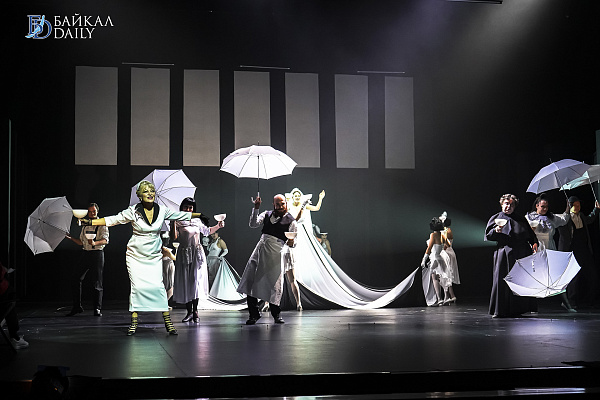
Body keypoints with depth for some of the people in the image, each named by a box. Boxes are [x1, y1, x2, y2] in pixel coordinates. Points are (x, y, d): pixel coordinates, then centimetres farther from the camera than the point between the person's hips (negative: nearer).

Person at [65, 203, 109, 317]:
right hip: (85, 254, 6)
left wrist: (94, 243, -32)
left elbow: (105, 240, -15)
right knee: (75, 279, 1)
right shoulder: (85, 226, 18)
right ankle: (77, 306, 10)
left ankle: (97, 309, 3)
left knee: (97, 282, -3)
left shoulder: (102, 224, -1)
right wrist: (70, 238, 11)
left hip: (97, 254, -6)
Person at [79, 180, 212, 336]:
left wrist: (198, 215, 19)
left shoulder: (162, 211, 0)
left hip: (154, 256, 2)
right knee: (137, 286, -7)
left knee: (158, 286, -7)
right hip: (135, 255, -1)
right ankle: (134, 322, 1)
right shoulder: (133, 211, -8)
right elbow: (113, 220, -6)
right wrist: (91, 222, -12)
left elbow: (180, 215, 14)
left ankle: (168, 321, -2)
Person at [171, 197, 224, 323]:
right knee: (185, 282, -1)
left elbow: (207, 231, 27)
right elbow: (174, 237, -10)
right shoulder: (178, 221, 1)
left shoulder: (197, 220, 11)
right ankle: (189, 312, 6)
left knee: (196, 281, -5)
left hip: (197, 254, 2)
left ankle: (195, 310, 2)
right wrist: (174, 223, -14)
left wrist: (218, 226, 14)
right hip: (184, 254, -2)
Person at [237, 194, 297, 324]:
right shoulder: (266, 215, 14)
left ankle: (276, 314, 17)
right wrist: (256, 208, -10)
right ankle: (254, 314, 8)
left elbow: (294, 242, 0)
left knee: (274, 284, -2)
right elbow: (253, 224, 0)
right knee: (250, 281, -1)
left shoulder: (291, 221, 3)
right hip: (259, 250, 4)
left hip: (275, 253, -3)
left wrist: (291, 243, -24)